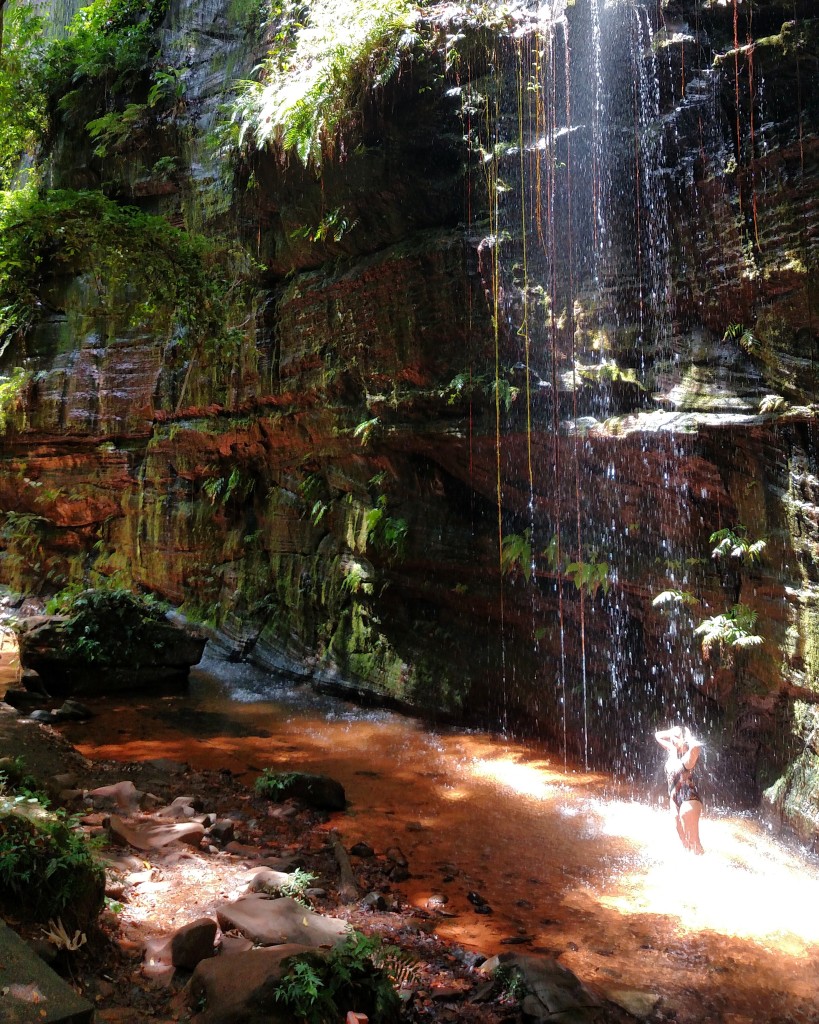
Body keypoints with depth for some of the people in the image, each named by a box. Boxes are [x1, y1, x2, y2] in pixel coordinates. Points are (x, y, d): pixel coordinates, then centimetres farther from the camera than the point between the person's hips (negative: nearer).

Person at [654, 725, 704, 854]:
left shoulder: (688, 756, -15)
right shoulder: (672, 751, 7)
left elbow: (696, 746, -39)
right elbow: (658, 735, 21)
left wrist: (686, 739, -19)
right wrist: (672, 733, 7)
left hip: (689, 800, -8)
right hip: (675, 800, 8)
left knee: (693, 842, -5)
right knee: (684, 841, 17)